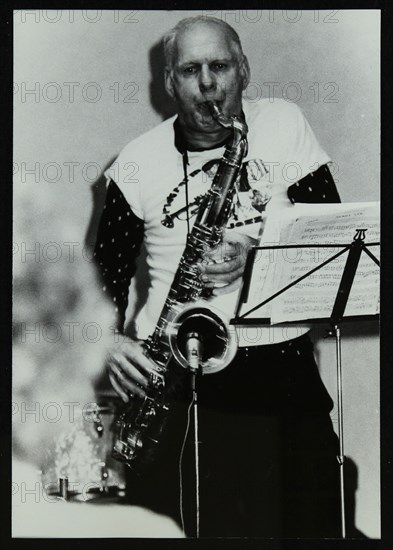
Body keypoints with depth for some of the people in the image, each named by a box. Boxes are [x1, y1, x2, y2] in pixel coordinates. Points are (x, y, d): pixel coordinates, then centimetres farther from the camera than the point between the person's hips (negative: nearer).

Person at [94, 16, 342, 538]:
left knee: (305, 523, 0)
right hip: (173, 375, 0)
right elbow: (108, 269, 8)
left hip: (283, 371, 1)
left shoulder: (285, 125, 4)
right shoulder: (138, 162, 5)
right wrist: (110, 339, -9)